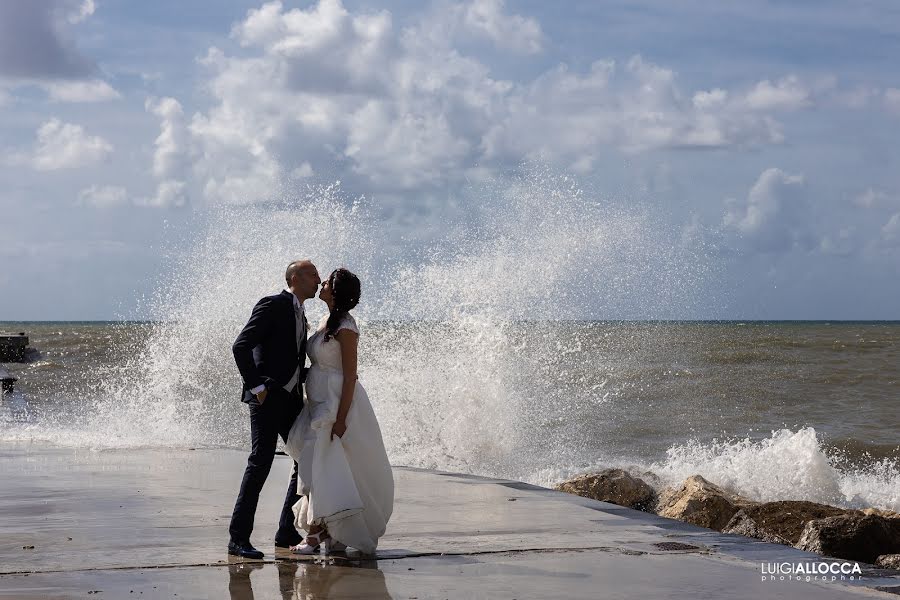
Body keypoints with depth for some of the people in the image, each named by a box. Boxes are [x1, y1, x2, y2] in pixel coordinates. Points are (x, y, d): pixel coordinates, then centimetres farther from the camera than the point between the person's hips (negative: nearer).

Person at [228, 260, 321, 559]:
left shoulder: (300, 317, 21)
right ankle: (238, 538, -10)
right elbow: (240, 346, -14)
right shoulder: (272, 305, -6)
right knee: (260, 462, -13)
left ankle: (287, 532, 15)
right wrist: (256, 386, -18)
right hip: (268, 397, -9)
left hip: (291, 399, 9)